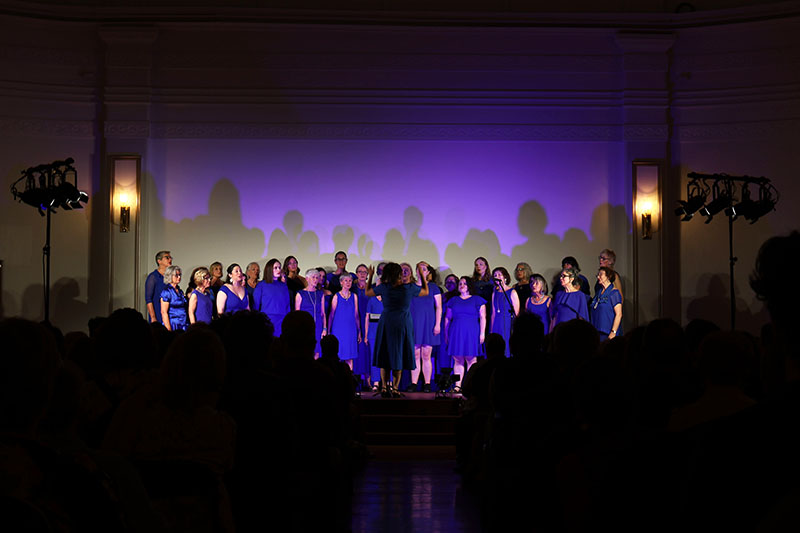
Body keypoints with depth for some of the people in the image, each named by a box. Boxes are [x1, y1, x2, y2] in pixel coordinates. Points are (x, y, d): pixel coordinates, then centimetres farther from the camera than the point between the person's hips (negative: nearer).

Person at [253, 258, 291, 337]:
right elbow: (255, 305, 4)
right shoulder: (261, 285, 3)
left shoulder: (284, 286, 13)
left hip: (282, 321, 3)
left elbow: (287, 305, 15)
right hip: (267, 320, -3)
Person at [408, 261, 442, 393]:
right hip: (414, 323, 1)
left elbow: (438, 307, 4)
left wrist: (438, 324, -5)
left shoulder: (433, 287, 7)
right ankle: (413, 383, 1)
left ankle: (427, 384, 2)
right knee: (415, 355, -1)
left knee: (426, 355, -2)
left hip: (428, 324, -1)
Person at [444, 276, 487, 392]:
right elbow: (447, 318, 18)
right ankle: (457, 385, -1)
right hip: (456, 333, 3)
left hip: (472, 333, -3)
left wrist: (482, 333, -6)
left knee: (471, 359, -5)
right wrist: (446, 334, 11)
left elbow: (482, 317, 4)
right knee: (458, 360, -1)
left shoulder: (477, 300, 8)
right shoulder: (453, 301, 17)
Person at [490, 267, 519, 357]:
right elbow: (493, 313, 13)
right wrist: (491, 330, 9)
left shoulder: (512, 292, -3)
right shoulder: (495, 293, 12)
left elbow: (517, 313, -4)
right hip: (496, 325, 5)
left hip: (508, 323, -4)